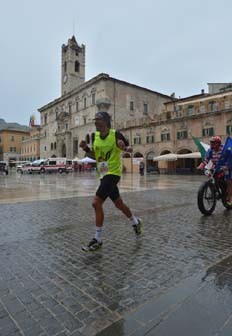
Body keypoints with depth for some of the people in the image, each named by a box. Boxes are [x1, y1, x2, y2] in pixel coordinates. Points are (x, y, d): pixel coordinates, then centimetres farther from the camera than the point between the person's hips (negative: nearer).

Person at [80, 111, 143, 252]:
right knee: (119, 203, 17)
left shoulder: (116, 134, -11)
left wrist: (124, 147, -24)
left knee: (96, 202, -15)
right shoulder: (95, 136, 7)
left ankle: (98, 239, 0)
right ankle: (136, 222, 42)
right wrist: (86, 148, -2)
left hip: (113, 173, -7)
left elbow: (130, 148, -1)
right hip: (103, 174, 7)